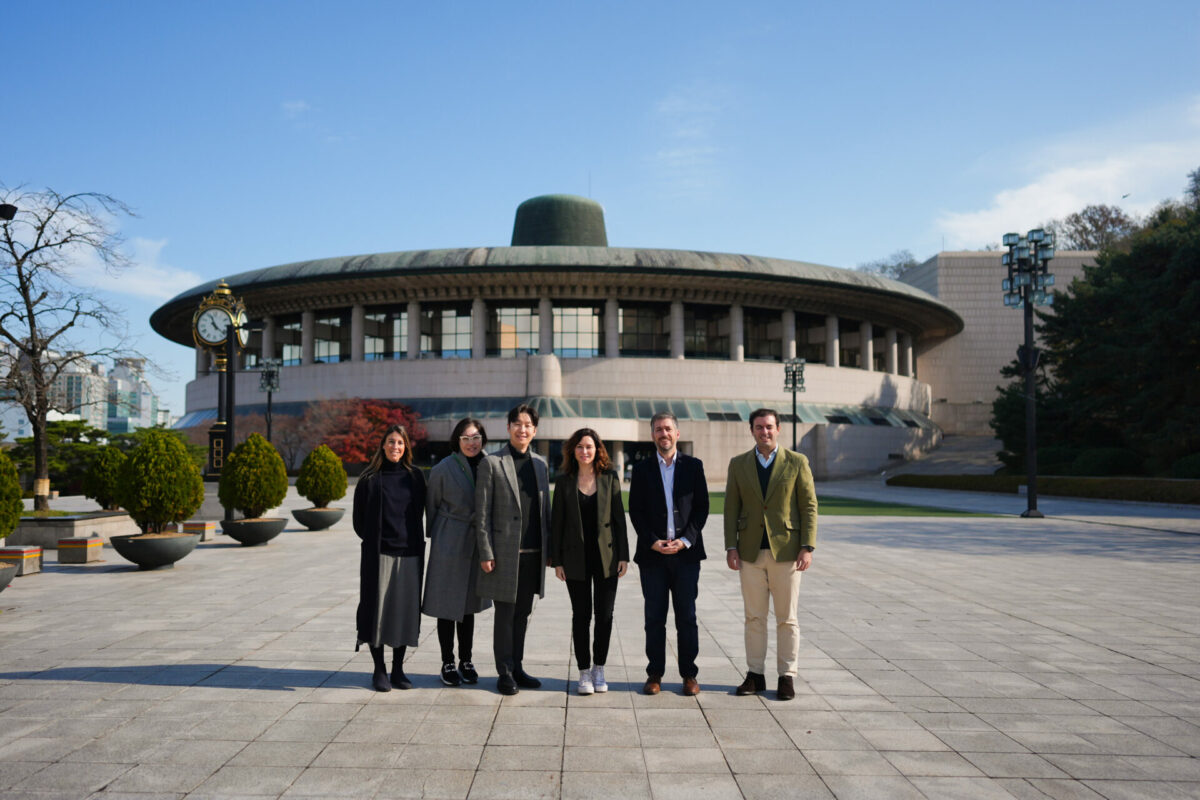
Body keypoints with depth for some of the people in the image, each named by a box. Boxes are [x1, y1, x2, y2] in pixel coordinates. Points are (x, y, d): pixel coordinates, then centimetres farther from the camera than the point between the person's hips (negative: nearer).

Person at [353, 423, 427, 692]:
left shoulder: (415, 476, 6)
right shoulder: (370, 478, 0)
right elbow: (359, 518, 5)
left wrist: (415, 541, 8)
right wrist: (373, 541, 5)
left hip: (409, 553, 2)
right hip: (378, 554, -2)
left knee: (405, 609, 5)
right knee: (378, 609, 0)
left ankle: (398, 669, 17)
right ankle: (379, 670, 13)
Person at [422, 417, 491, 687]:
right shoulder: (443, 469, -9)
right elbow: (432, 506, 1)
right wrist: (435, 538, 5)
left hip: (476, 544, 4)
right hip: (449, 544, -4)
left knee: (468, 604, 14)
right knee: (447, 606, 3)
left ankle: (466, 662, 25)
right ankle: (448, 664, 16)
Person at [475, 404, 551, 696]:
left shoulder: (541, 464, 11)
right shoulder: (492, 463, -4)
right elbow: (482, 512, -6)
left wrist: (548, 548, 11)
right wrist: (486, 553, -11)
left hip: (533, 553, 5)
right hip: (505, 551, -5)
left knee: (522, 613, 13)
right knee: (505, 614, 2)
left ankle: (517, 668, 25)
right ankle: (504, 672, 14)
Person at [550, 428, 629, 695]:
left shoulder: (609, 478, 2)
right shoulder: (564, 481, 2)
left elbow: (619, 517, 3)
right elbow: (557, 521, 3)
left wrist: (624, 555, -2)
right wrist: (556, 560, -1)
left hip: (606, 555, 0)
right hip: (576, 558, 0)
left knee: (604, 615, 4)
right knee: (581, 615, 5)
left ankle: (599, 669, 20)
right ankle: (584, 671, 16)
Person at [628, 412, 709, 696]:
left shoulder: (693, 466, 6)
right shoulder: (642, 469, 7)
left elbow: (702, 507, 3)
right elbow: (635, 511, 3)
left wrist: (685, 540, -8)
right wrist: (652, 542, -9)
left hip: (686, 552, 0)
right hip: (652, 554, 0)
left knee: (687, 616, 4)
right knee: (654, 617, 5)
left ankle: (689, 674, 14)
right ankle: (654, 674, 15)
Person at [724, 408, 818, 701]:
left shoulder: (797, 463, 0)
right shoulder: (738, 464, 6)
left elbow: (809, 506, -1)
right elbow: (731, 508, 7)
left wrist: (807, 547, -8)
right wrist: (731, 546, 0)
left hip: (786, 551, -2)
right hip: (751, 552, 2)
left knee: (787, 618, 4)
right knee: (754, 617, 7)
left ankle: (787, 677, 14)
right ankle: (755, 675, 17)